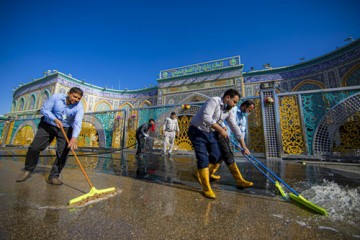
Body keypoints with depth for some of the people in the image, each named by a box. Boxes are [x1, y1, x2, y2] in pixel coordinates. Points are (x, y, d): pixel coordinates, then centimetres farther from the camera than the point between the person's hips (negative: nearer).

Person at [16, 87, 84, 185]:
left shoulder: (79, 107, -18)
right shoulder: (56, 97, -13)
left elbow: (78, 123, -31)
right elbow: (44, 110, -9)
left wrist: (74, 138, -46)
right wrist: (55, 119, -26)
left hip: (65, 129, -1)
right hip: (48, 125, 1)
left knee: (63, 153, -9)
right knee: (34, 147, -1)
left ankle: (53, 176, 4)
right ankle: (28, 171, 23)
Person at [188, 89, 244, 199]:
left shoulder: (229, 111, 6)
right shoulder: (214, 101, -18)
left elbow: (235, 127, 7)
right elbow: (206, 117, -32)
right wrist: (220, 129, -28)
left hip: (210, 133, 8)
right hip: (197, 131, -8)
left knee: (217, 157, 5)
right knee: (203, 158, -10)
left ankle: (199, 173, 29)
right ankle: (206, 189, 5)